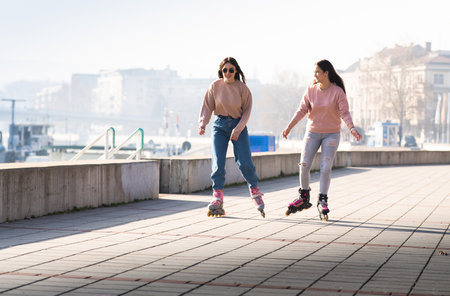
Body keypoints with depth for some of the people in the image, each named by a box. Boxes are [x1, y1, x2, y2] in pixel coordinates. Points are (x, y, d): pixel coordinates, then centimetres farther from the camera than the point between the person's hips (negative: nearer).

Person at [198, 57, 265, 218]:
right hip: (220, 126, 1)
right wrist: (202, 124, -16)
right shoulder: (215, 86, -4)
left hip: (238, 125, -1)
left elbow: (247, 110, -2)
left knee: (244, 162, -7)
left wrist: (238, 129, -12)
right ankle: (217, 198, -3)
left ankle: (255, 191, 16)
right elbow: (207, 107, -1)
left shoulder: (242, 88, -6)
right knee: (218, 162, -9)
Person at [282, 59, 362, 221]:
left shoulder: (337, 92, -9)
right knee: (304, 165, -4)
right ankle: (304, 198, 15)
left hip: (331, 134, -3)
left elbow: (344, 113, -13)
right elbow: (301, 110, -1)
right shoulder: (311, 90, -1)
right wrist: (289, 127, -11)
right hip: (312, 133, 3)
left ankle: (322, 201, 0)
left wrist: (352, 129, -29)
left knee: (325, 168, -10)